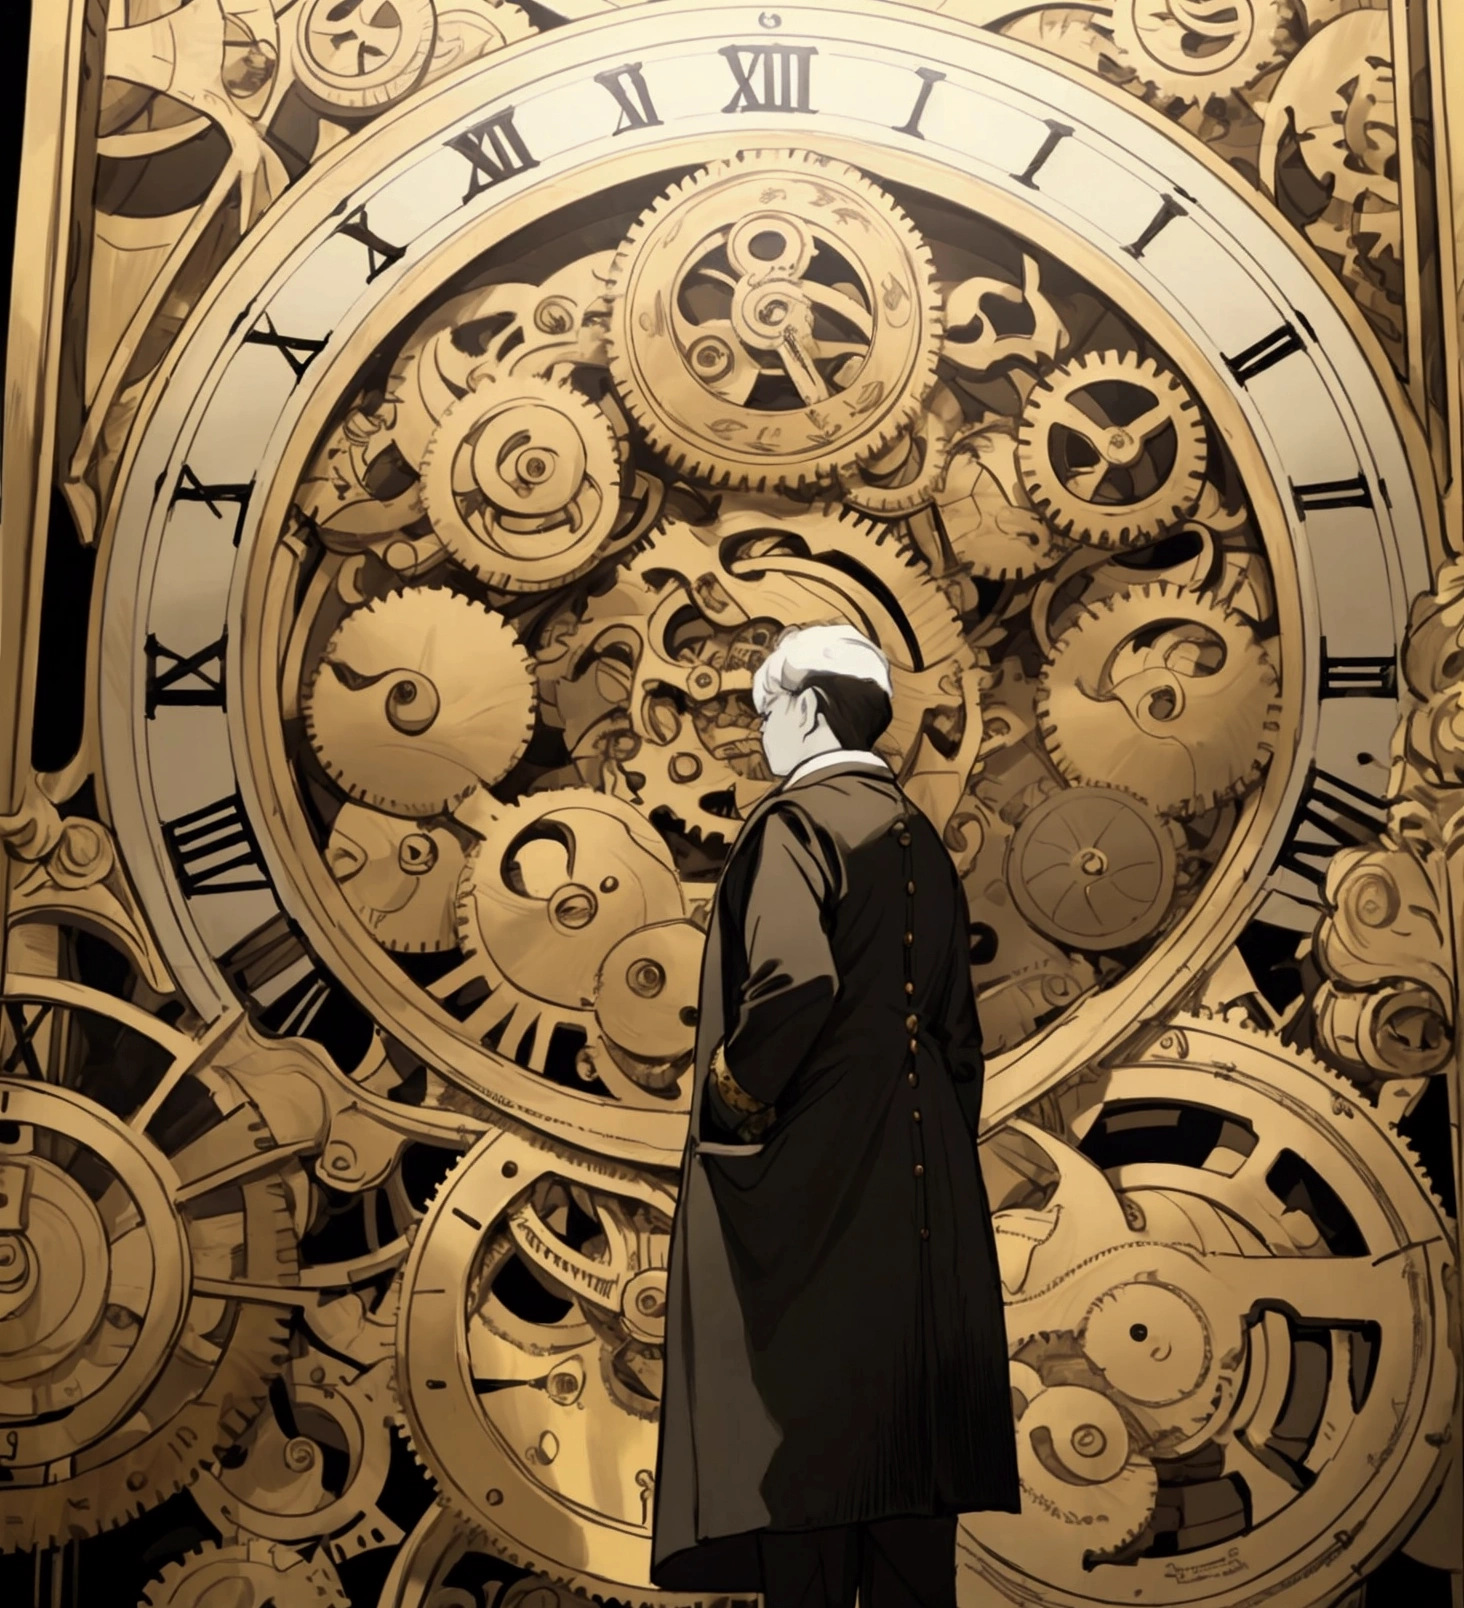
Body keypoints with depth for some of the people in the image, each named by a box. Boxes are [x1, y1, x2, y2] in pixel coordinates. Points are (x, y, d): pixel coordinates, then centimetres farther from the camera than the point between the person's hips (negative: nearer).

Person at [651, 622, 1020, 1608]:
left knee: (808, 1438, 1)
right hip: (921, 1191, 8)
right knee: (906, 1436, 13)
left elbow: (796, 979, -27)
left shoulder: (795, 822, -9)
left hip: (812, 1175, -7)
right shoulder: (921, 841, 13)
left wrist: (732, 1101, -13)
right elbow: (959, 1036, 15)